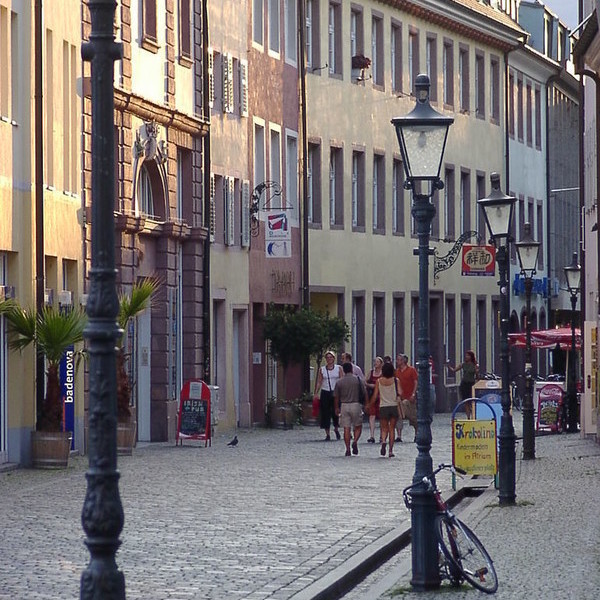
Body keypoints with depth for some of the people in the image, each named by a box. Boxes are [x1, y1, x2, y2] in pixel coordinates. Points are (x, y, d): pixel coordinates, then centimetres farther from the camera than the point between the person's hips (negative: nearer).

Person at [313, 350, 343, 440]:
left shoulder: (338, 368, 5)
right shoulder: (322, 369, 8)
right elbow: (319, 382, 7)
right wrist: (316, 393, -3)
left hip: (336, 393, -1)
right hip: (325, 393, 1)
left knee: (336, 412, -6)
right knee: (326, 414, -2)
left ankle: (336, 429, 22)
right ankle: (327, 434, 5)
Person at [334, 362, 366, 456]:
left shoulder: (339, 382, 1)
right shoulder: (358, 380, -2)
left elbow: (336, 396, 6)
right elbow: (364, 393, 0)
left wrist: (337, 408, 19)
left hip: (344, 406, 1)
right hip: (355, 405, -1)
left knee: (346, 428, 3)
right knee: (358, 426, 11)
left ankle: (348, 449, 0)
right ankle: (355, 441, -14)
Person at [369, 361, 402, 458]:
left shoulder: (379, 381, -2)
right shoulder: (396, 380, -4)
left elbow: (375, 396, 0)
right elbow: (400, 393, -12)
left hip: (383, 407, 0)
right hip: (394, 406, 0)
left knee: (384, 428, 9)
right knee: (392, 428, 8)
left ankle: (383, 441, -22)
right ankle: (390, 451, 5)